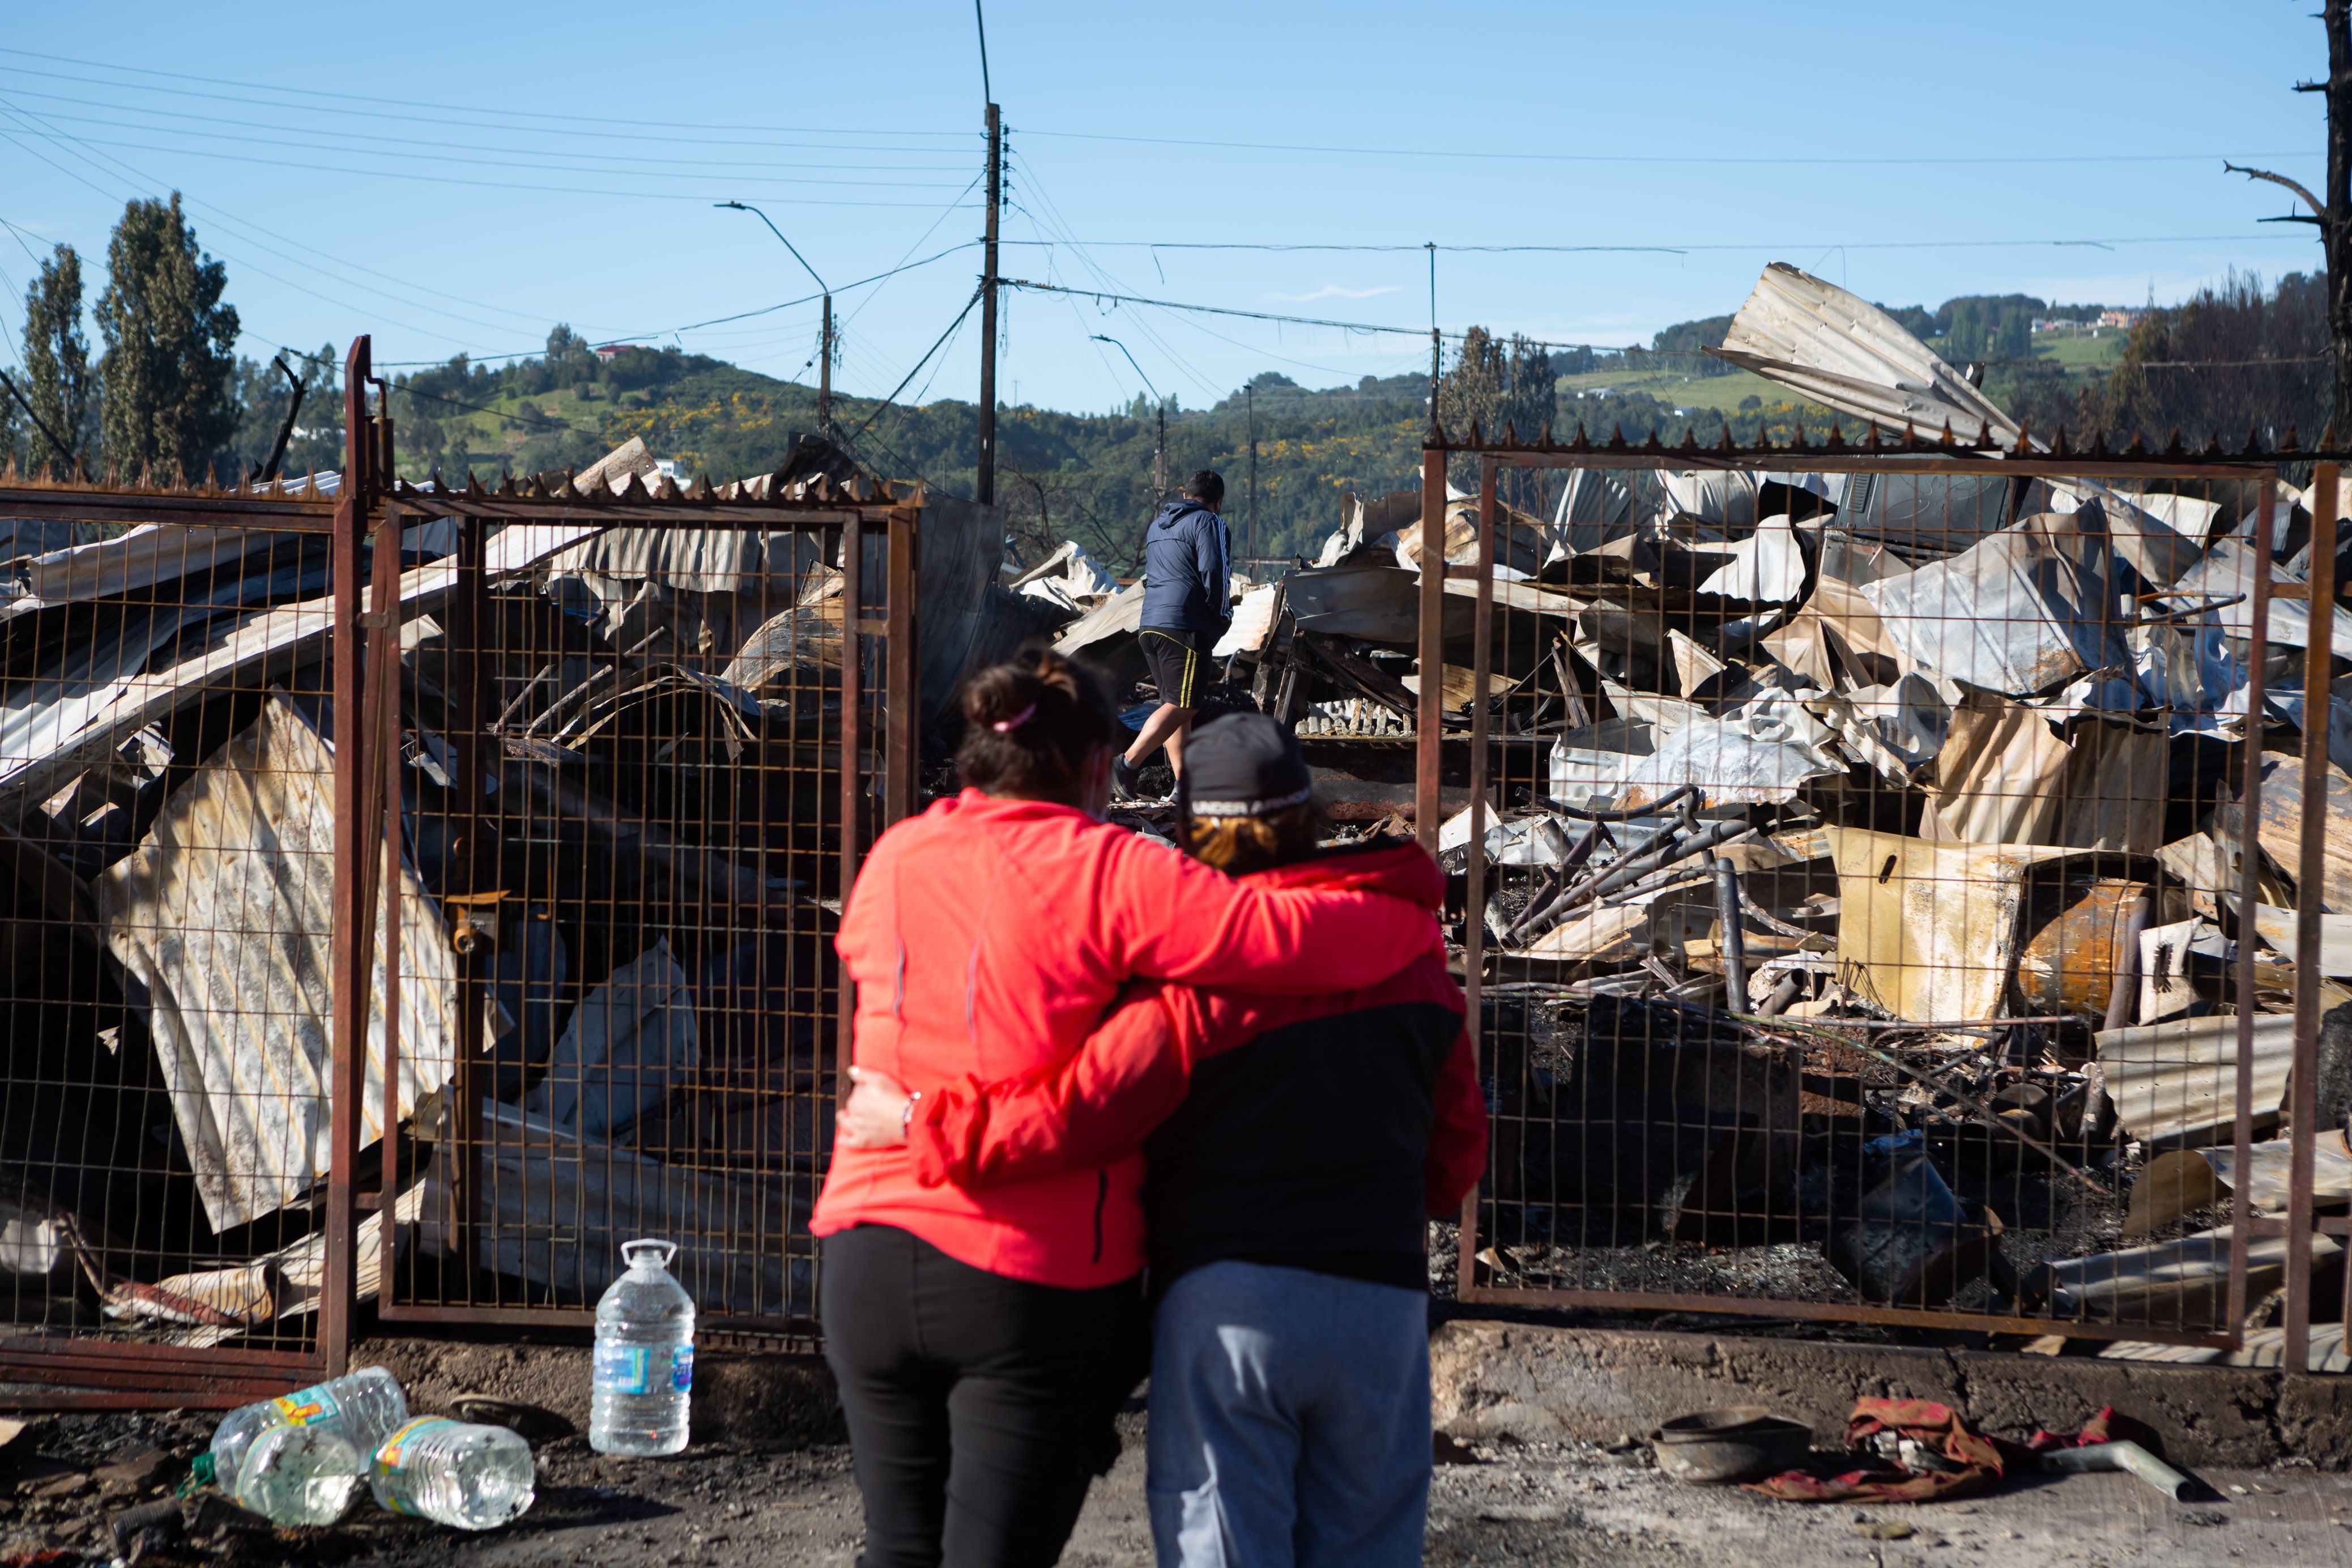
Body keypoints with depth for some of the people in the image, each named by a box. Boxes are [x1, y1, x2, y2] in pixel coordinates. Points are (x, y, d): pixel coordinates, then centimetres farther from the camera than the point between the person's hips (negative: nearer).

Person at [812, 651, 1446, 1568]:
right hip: (1036, 1280, -5)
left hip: (870, 1250, 5)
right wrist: (1414, 923, 3)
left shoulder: (892, 862, 8)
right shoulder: (1105, 873, -8)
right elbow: (1289, 937, -14)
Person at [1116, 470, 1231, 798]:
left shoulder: (1157, 526, 22)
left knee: (1175, 704, 11)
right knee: (1180, 706, -11)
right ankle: (1129, 764, -23)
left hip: (1150, 624, 9)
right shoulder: (1208, 522, -3)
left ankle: (1183, 782, 8)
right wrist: (1221, 613, 2)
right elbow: (1212, 572, -14)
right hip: (1186, 626, -9)